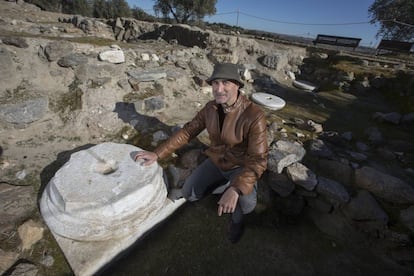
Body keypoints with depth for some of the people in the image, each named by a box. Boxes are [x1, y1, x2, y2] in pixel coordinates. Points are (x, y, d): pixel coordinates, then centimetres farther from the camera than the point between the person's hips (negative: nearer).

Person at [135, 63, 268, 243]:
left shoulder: (254, 116, -29)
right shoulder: (210, 108, -11)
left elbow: (258, 160, -31)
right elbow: (187, 132, -4)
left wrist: (235, 189, -46)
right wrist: (157, 153, -9)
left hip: (242, 166, -4)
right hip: (216, 161, 5)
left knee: (246, 203, -32)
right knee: (188, 194, -7)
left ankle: (237, 217, 7)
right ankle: (223, 182, 20)